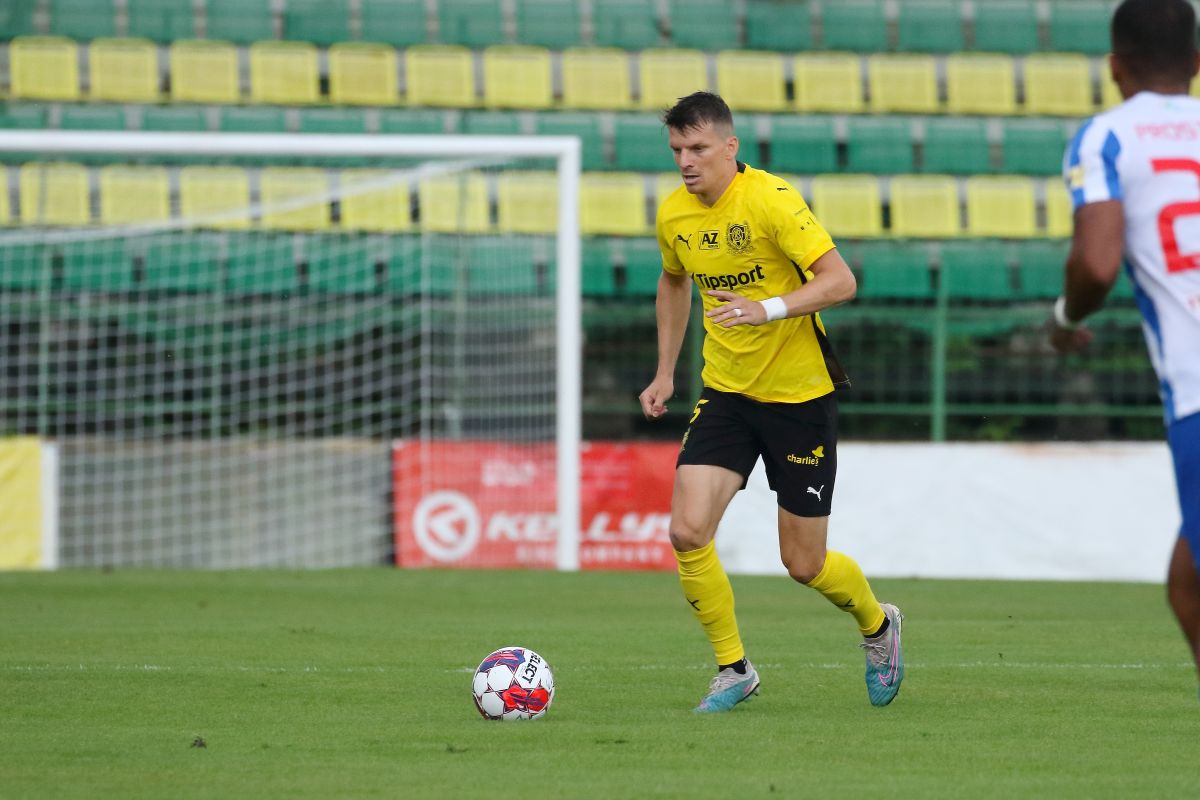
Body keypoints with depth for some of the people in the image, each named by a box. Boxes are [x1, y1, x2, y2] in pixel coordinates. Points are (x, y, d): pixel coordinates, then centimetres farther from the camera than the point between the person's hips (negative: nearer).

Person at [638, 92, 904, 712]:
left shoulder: (770, 200, -19)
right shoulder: (674, 215, 0)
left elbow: (840, 281, -23)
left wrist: (767, 309, -35)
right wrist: (665, 373, 17)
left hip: (801, 395, -5)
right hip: (726, 393, 5)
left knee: (803, 563, 2)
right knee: (688, 532, -14)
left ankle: (878, 625, 34)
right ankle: (733, 670, 2)